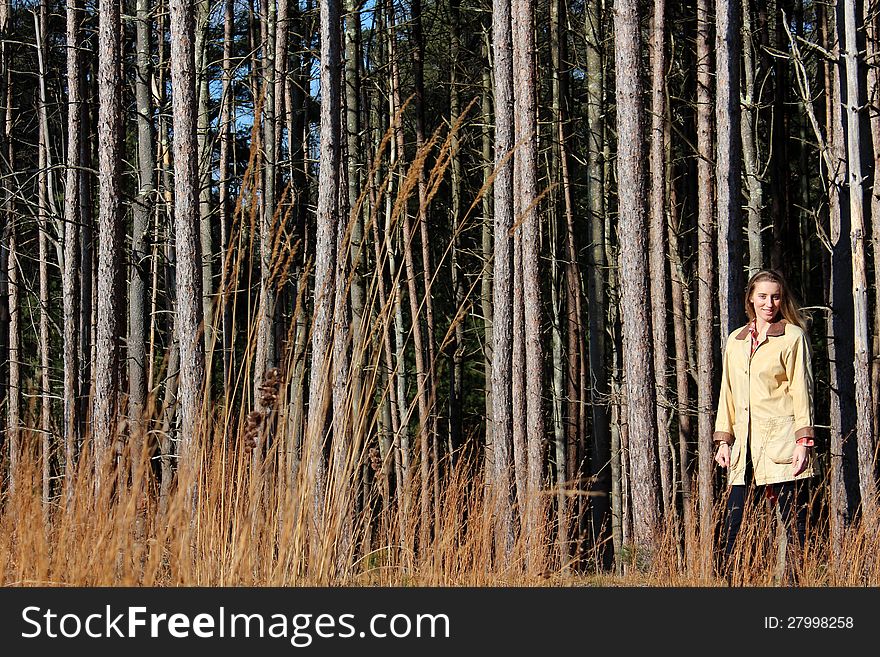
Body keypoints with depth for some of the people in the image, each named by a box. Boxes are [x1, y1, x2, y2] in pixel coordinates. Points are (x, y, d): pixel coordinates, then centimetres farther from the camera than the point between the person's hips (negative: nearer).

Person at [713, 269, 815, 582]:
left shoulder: (793, 337, 2)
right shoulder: (735, 341, 17)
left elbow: (801, 391, -1)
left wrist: (803, 441, -9)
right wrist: (723, 440, 12)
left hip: (782, 444, -5)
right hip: (745, 447, 5)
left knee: (795, 526, -4)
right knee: (733, 525, 0)